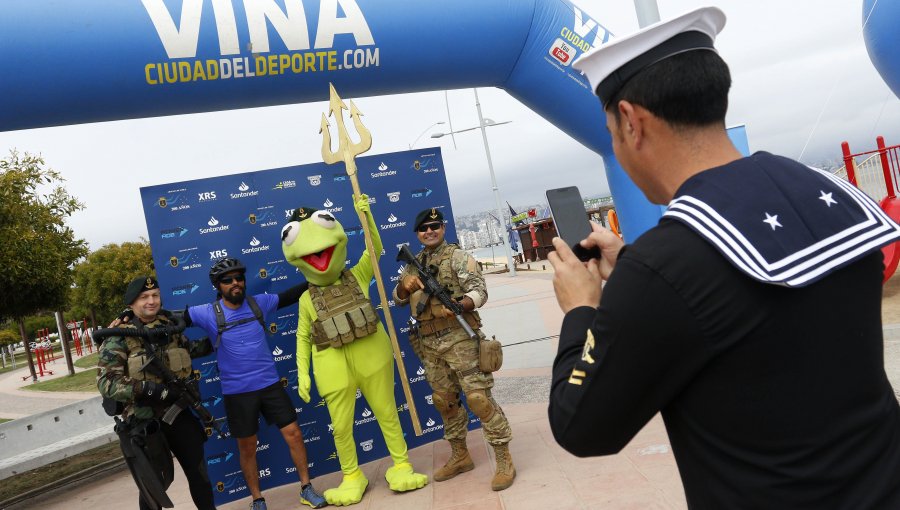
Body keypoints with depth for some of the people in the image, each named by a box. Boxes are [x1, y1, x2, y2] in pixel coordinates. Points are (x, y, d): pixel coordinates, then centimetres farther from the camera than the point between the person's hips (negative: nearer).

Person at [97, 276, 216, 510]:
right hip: (143, 421, -4)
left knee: (199, 473, 14)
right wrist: (146, 388, -28)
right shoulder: (119, 337, -12)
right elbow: (105, 383, -20)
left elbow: (187, 356, 20)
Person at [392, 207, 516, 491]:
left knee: (479, 398, -9)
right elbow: (398, 299, 13)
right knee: (445, 401, 13)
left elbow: (480, 291, -9)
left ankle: (504, 459, 0)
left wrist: (457, 304, -29)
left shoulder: (457, 257, -2)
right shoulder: (413, 265, 16)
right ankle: (460, 456, 27)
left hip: (459, 338, -6)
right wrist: (405, 284, -10)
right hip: (429, 344, 6)